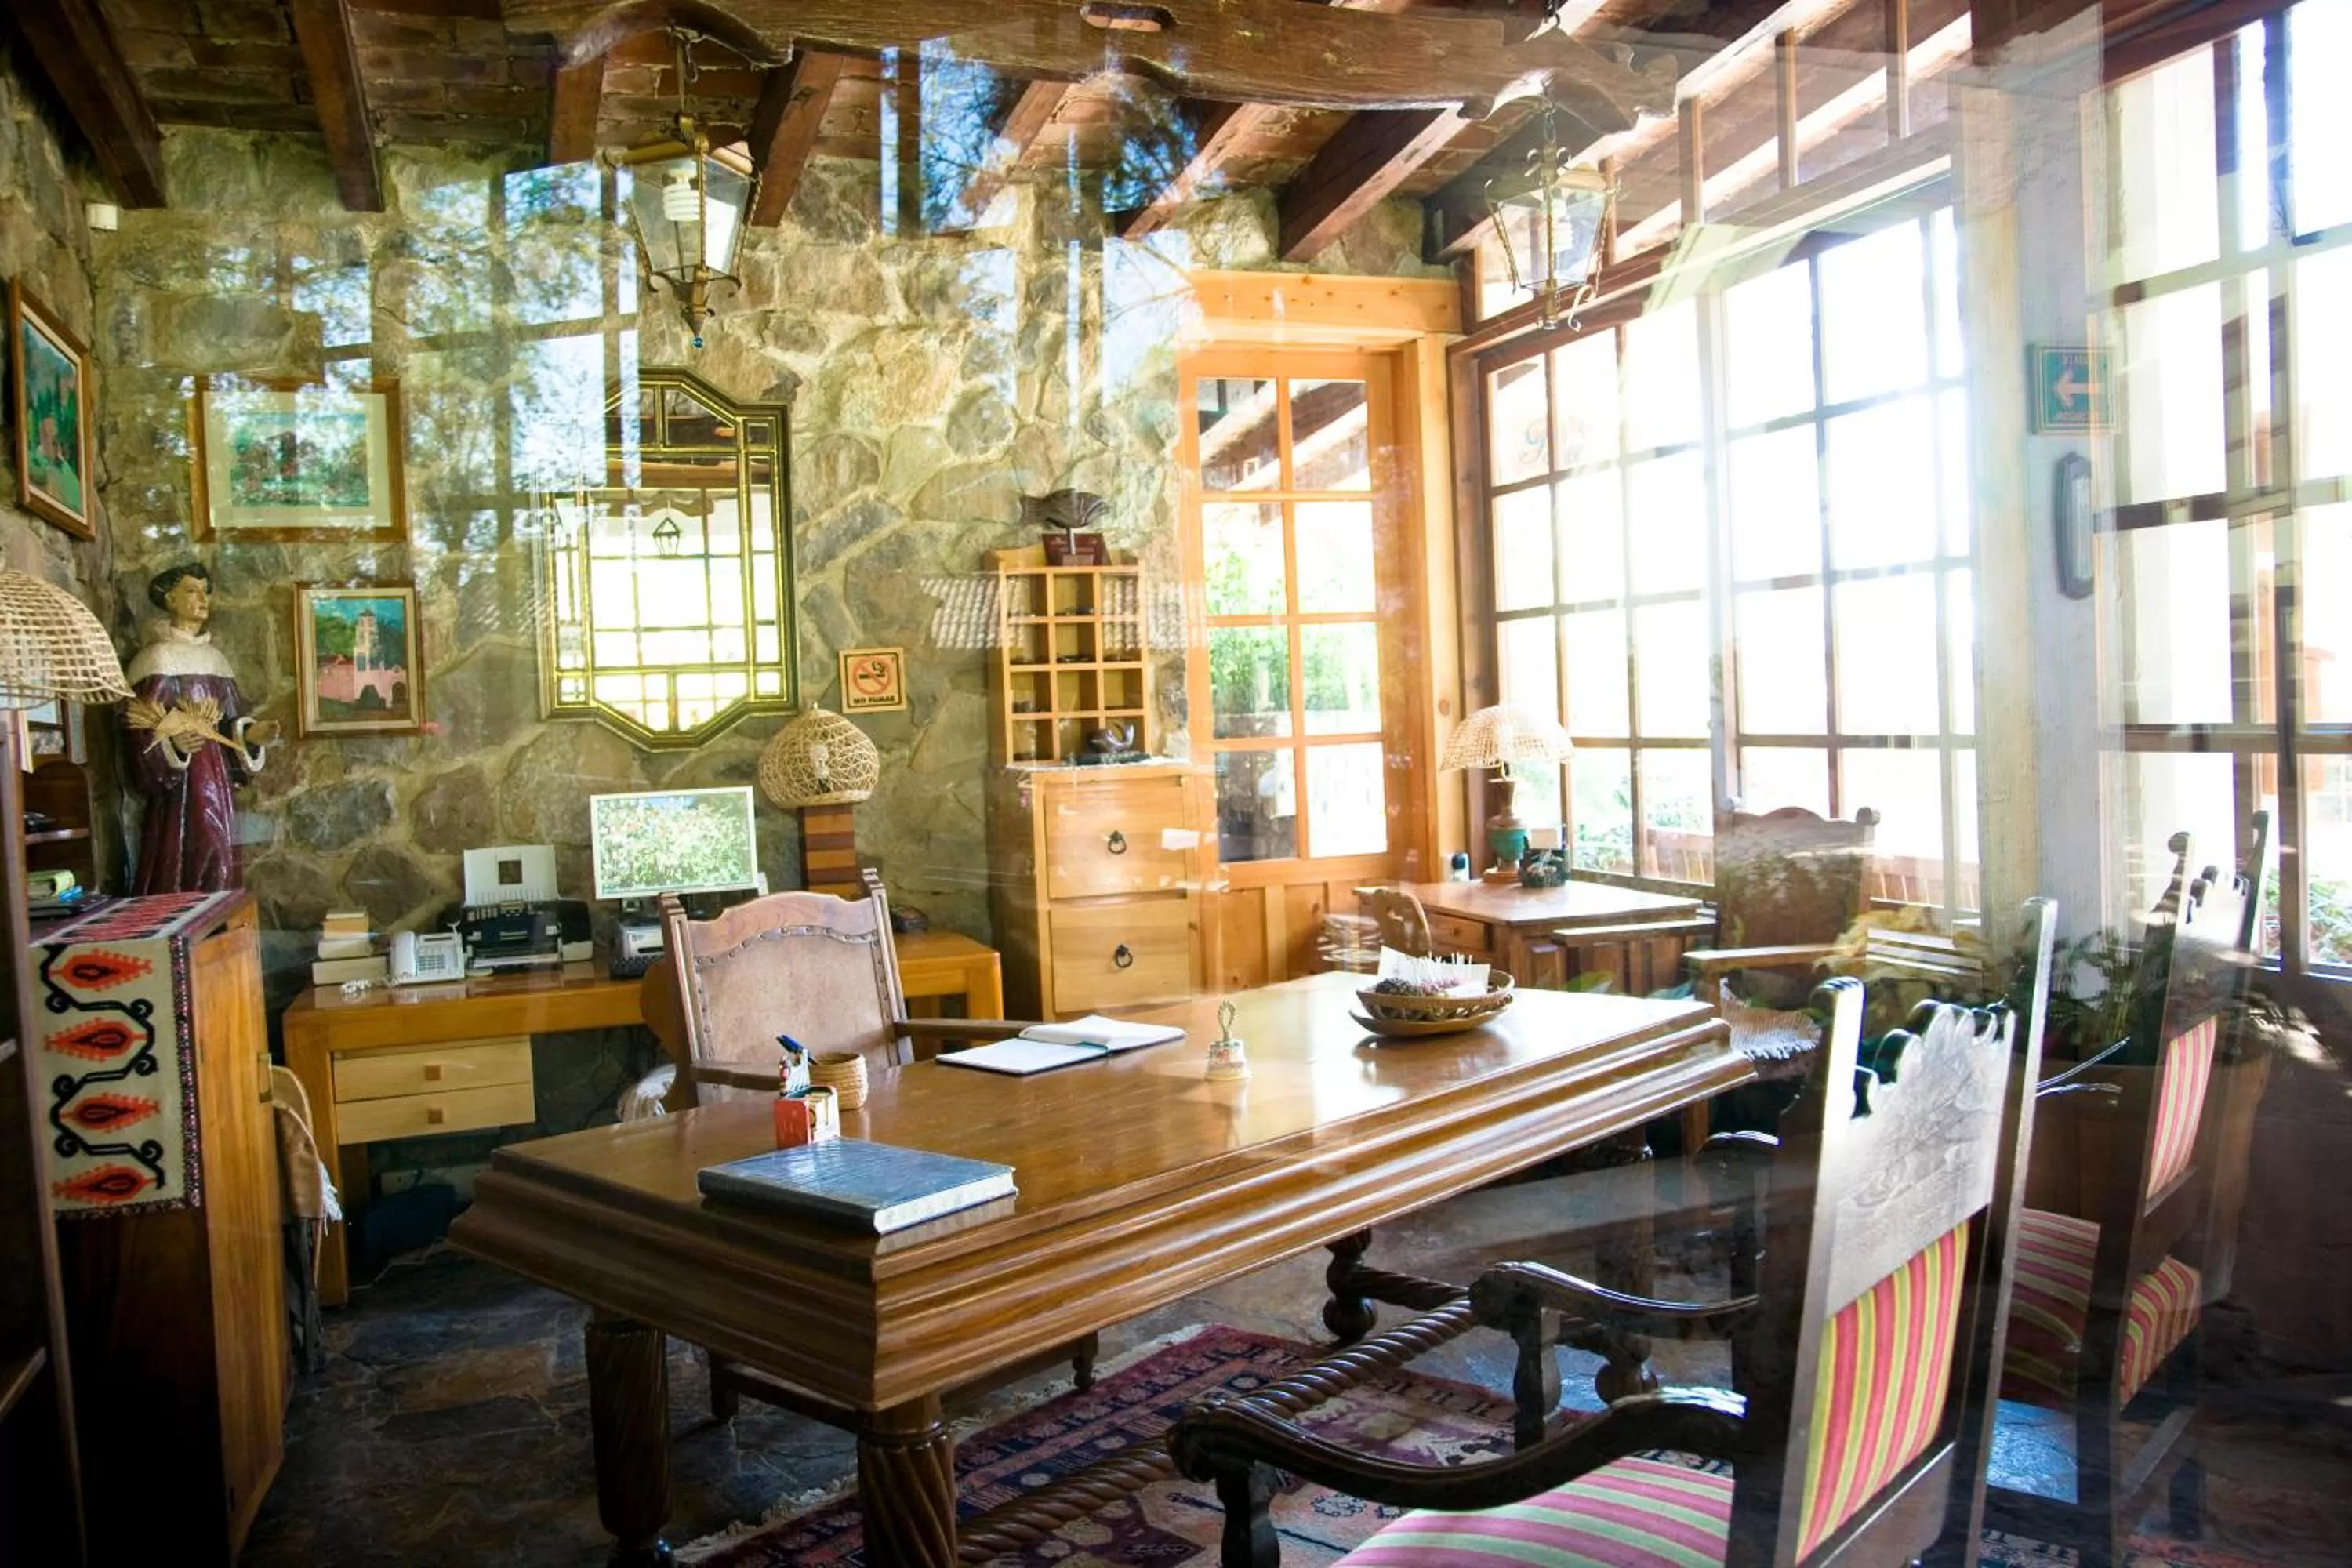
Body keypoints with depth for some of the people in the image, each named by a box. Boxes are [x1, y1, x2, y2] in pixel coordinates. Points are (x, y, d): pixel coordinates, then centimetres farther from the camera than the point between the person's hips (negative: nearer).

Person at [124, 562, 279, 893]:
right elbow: (145, 734, -13)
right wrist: (174, 745, -32)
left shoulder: (216, 657, 15)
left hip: (217, 782, 7)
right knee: (186, 870, -10)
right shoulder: (157, 657, -7)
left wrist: (251, 733, -5)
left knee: (218, 865, 7)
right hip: (180, 786, -7)